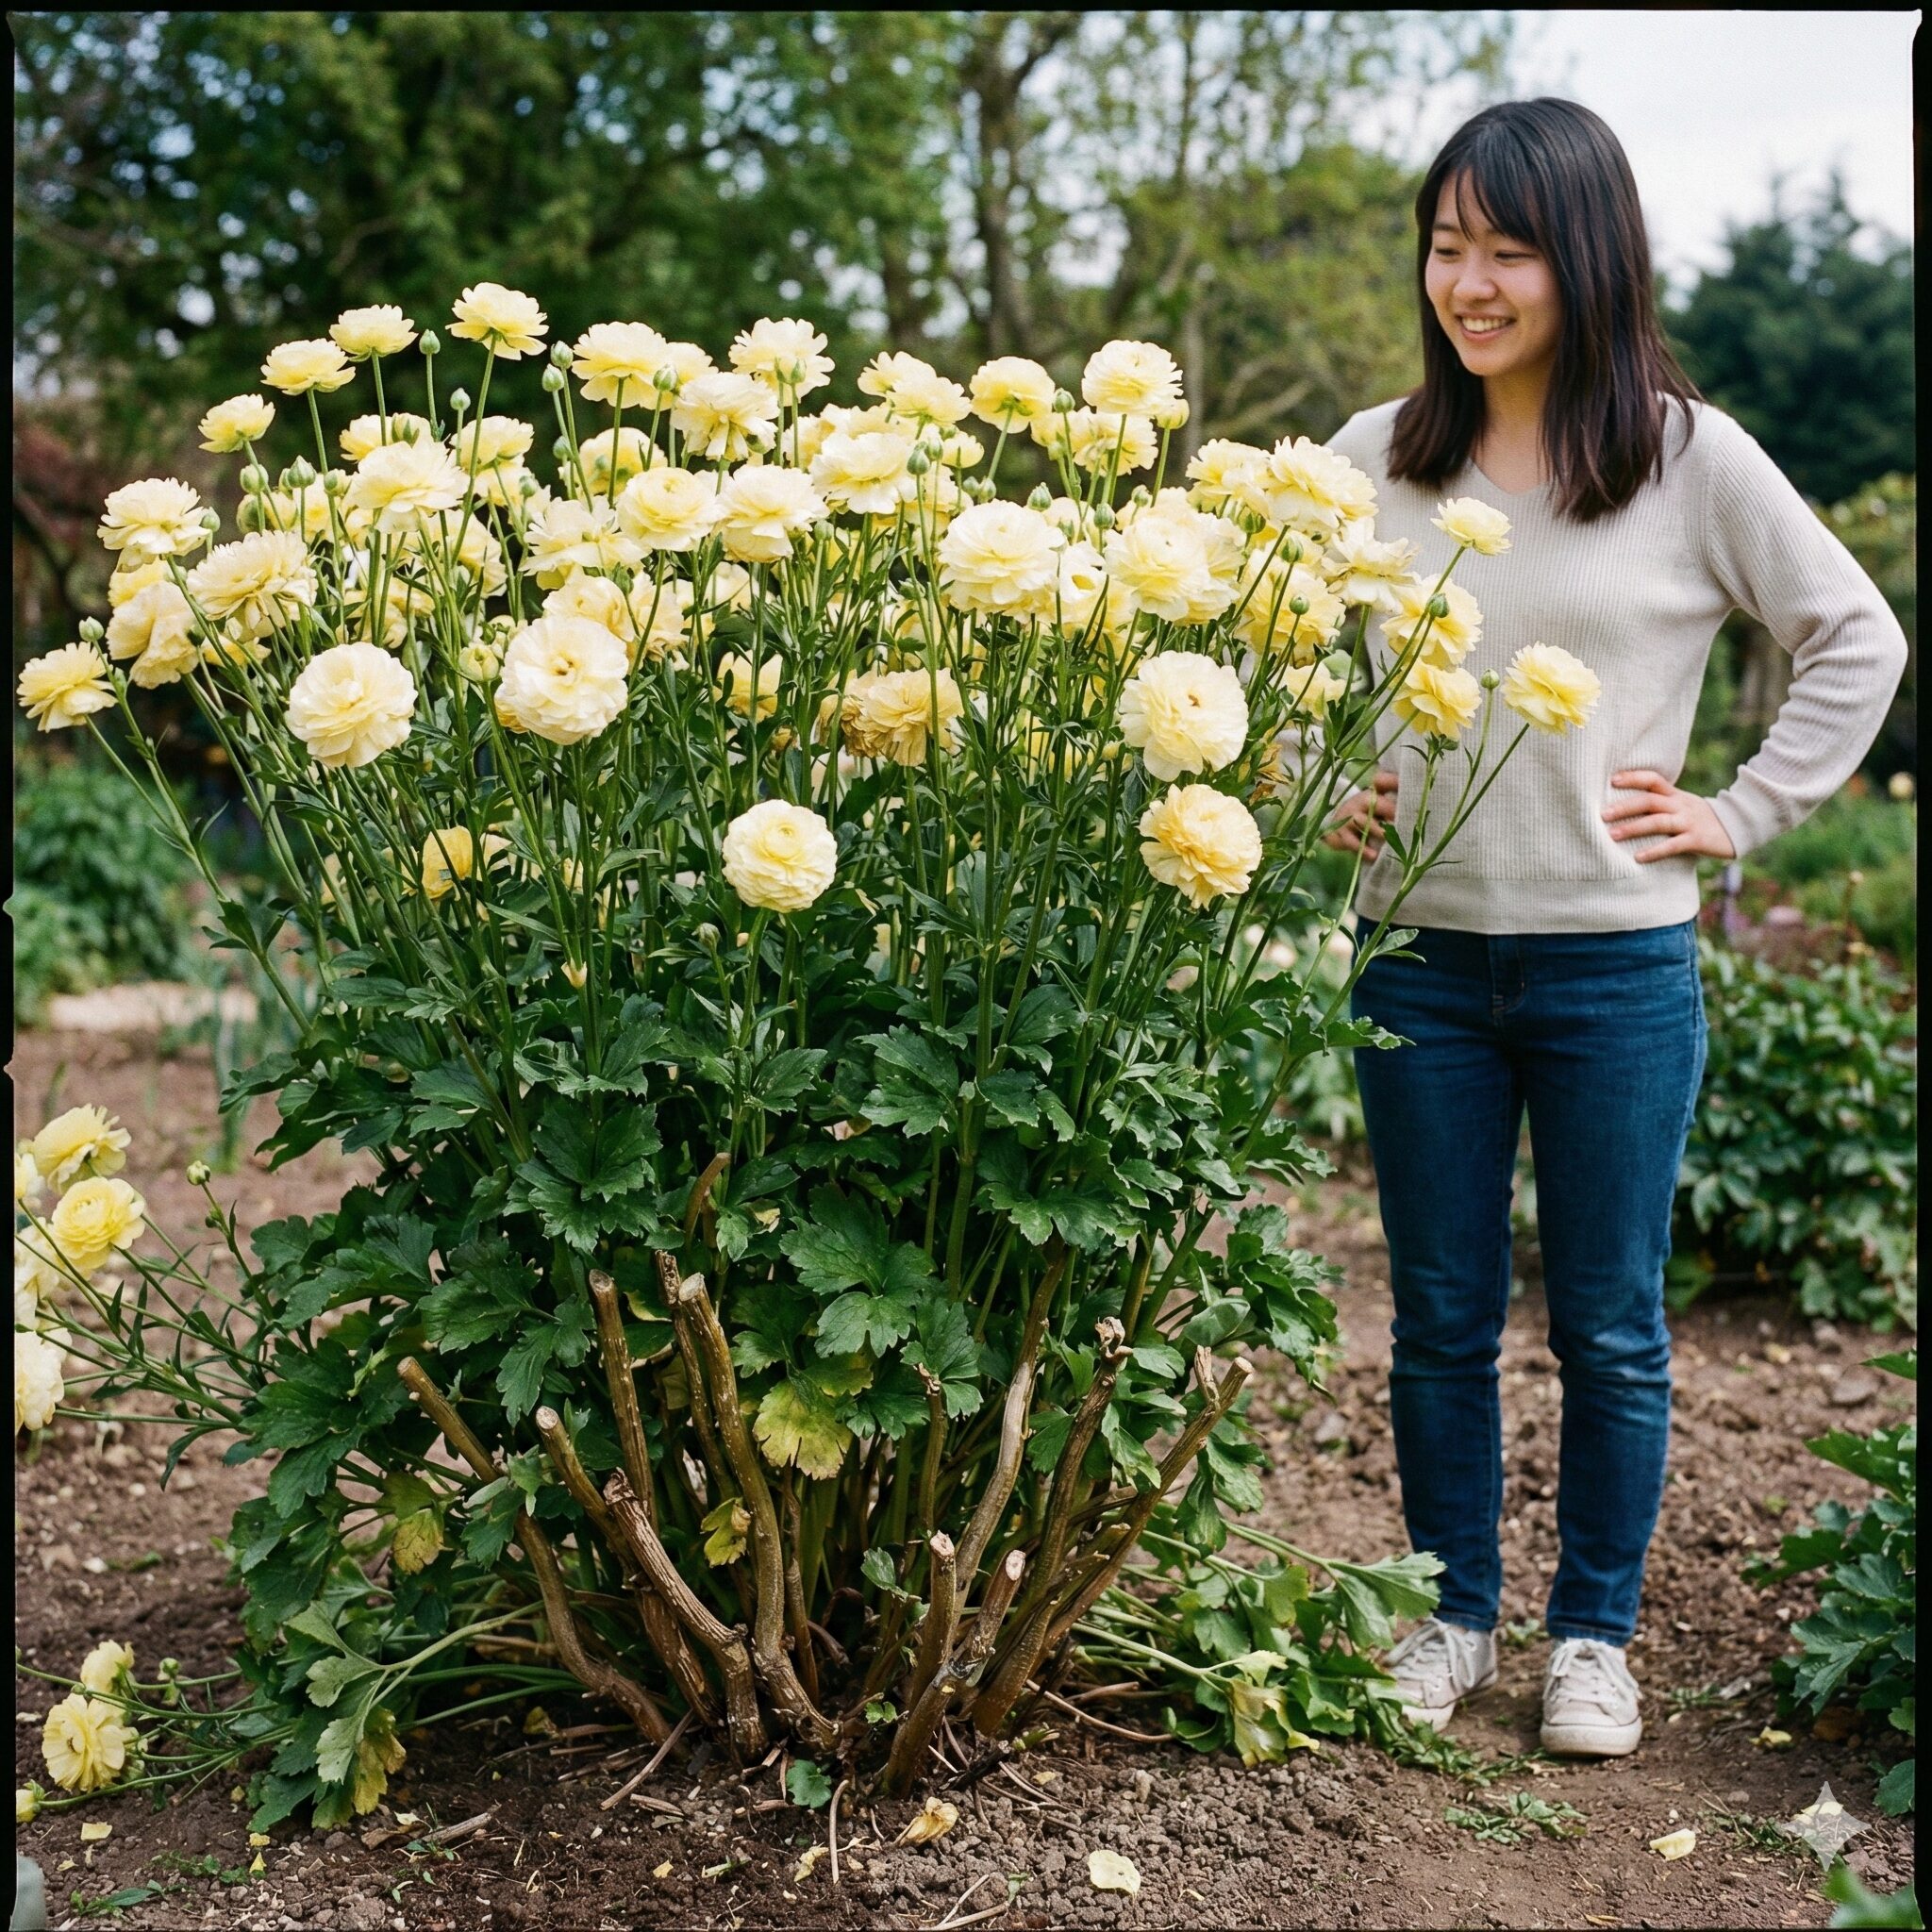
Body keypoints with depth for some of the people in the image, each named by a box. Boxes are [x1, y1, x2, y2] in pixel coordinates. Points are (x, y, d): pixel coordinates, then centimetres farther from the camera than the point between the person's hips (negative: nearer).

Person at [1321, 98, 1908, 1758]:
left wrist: (1745, 814, -1)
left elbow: (1859, 641, 5)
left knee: (1611, 1326, 9)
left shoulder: (1689, 457, -4)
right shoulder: (1374, 460, 3)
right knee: (1440, 1314, 12)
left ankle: (1595, 1634, 28)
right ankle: (1454, 1613, 30)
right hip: (1420, 952, 2)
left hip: (1617, 961, -2)